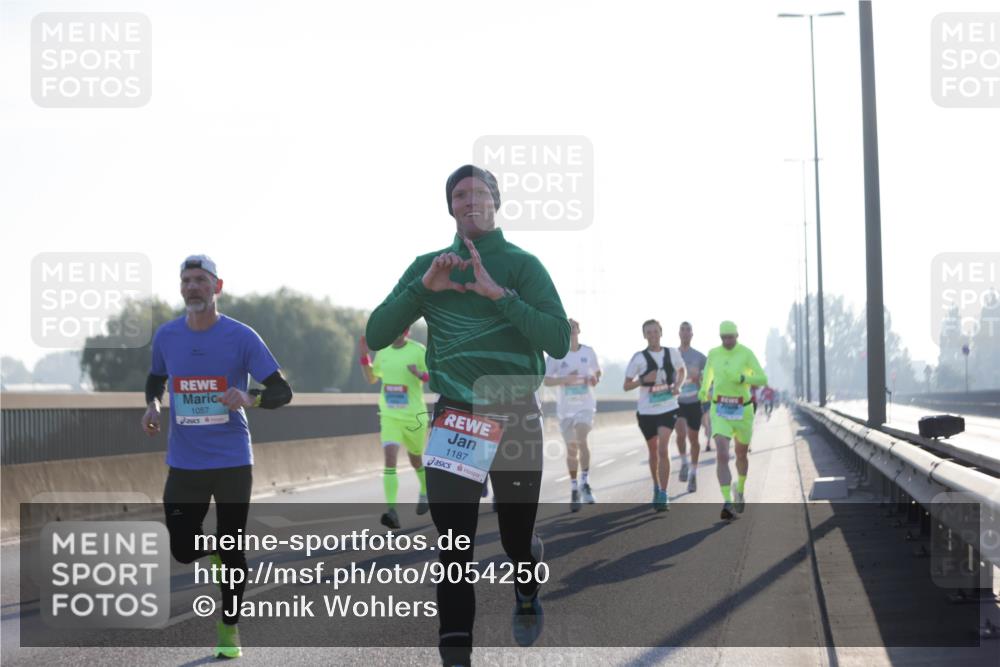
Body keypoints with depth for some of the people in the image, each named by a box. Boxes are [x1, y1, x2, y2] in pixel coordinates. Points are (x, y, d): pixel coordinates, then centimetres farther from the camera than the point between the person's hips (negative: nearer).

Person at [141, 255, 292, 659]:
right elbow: (156, 379, 21)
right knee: (183, 550, 1)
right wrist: (153, 405, -1)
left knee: (232, 549, 3)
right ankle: (215, 550, 37)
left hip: (232, 461, -2)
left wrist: (250, 399, -29)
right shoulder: (166, 336, 2)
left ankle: (230, 628, 21)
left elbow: (282, 391, -8)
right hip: (184, 463, 3)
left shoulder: (241, 337, -8)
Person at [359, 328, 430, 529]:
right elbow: (371, 378, 18)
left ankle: (425, 492, 48)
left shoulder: (419, 351, -7)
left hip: (414, 416, -2)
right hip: (389, 416, 2)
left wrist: (421, 375, -25)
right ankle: (391, 510, -24)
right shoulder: (383, 351, 5)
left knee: (416, 460, 16)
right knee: (390, 457, -18)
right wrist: (364, 356, 4)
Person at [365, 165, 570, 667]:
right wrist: (424, 288, -13)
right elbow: (376, 336, 0)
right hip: (453, 418, 1)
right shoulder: (428, 266, 6)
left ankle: (527, 592, 46)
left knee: (517, 540, 11)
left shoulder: (522, 265, -2)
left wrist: (499, 294, -24)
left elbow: (559, 341, -14)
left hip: (516, 419, -1)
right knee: (453, 543, -7)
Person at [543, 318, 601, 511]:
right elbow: (547, 380, -3)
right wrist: (565, 380, -19)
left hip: (586, 405, 0)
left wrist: (595, 379, -6)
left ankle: (585, 483, -10)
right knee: (571, 448, 6)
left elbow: (598, 371, 16)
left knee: (581, 441, -21)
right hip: (565, 407, 0)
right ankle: (574, 488, 18)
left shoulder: (588, 352, 3)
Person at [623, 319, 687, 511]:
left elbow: (682, 371, 19)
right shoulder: (639, 358, -6)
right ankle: (656, 487, 35)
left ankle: (663, 495, -14)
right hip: (647, 411, 1)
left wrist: (677, 385, -1)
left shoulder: (672, 353, 0)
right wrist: (643, 381, -21)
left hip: (668, 409, -1)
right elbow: (626, 386, -3)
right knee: (653, 452, 13)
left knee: (663, 449, -15)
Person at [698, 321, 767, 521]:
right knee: (722, 455, -19)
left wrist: (741, 378, -28)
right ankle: (727, 502, -24)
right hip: (720, 411, 0)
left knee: (741, 455, 18)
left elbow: (763, 379, -11)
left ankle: (740, 490, 46)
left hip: (742, 410, 0)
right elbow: (708, 371, 19)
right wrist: (704, 389, 0)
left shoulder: (746, 353, -8)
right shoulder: (714, 353, 0)